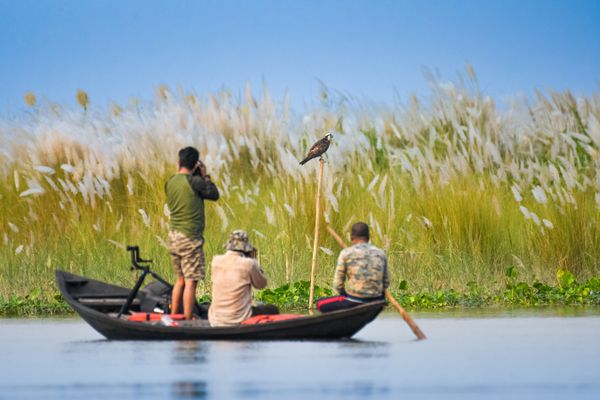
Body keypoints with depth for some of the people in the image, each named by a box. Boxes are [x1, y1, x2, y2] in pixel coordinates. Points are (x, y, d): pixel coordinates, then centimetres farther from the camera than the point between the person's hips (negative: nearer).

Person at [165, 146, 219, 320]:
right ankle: (187, 321, -3)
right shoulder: (195, 181, -14)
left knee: (181, 279, 18)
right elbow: (214, 194, -1)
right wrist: (205, 176, 9)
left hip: (173, 236, 7)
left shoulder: (170, 182, 5)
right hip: (190, 237, -7)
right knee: (190, 281, -3)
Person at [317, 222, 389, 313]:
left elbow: (338, 285, -3)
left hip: (354, 302, -4)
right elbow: (386, 284, 11)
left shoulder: (346, 253, -4)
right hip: (376, 303, 4)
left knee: (320, 304, 18)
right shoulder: (380, 254, 6)